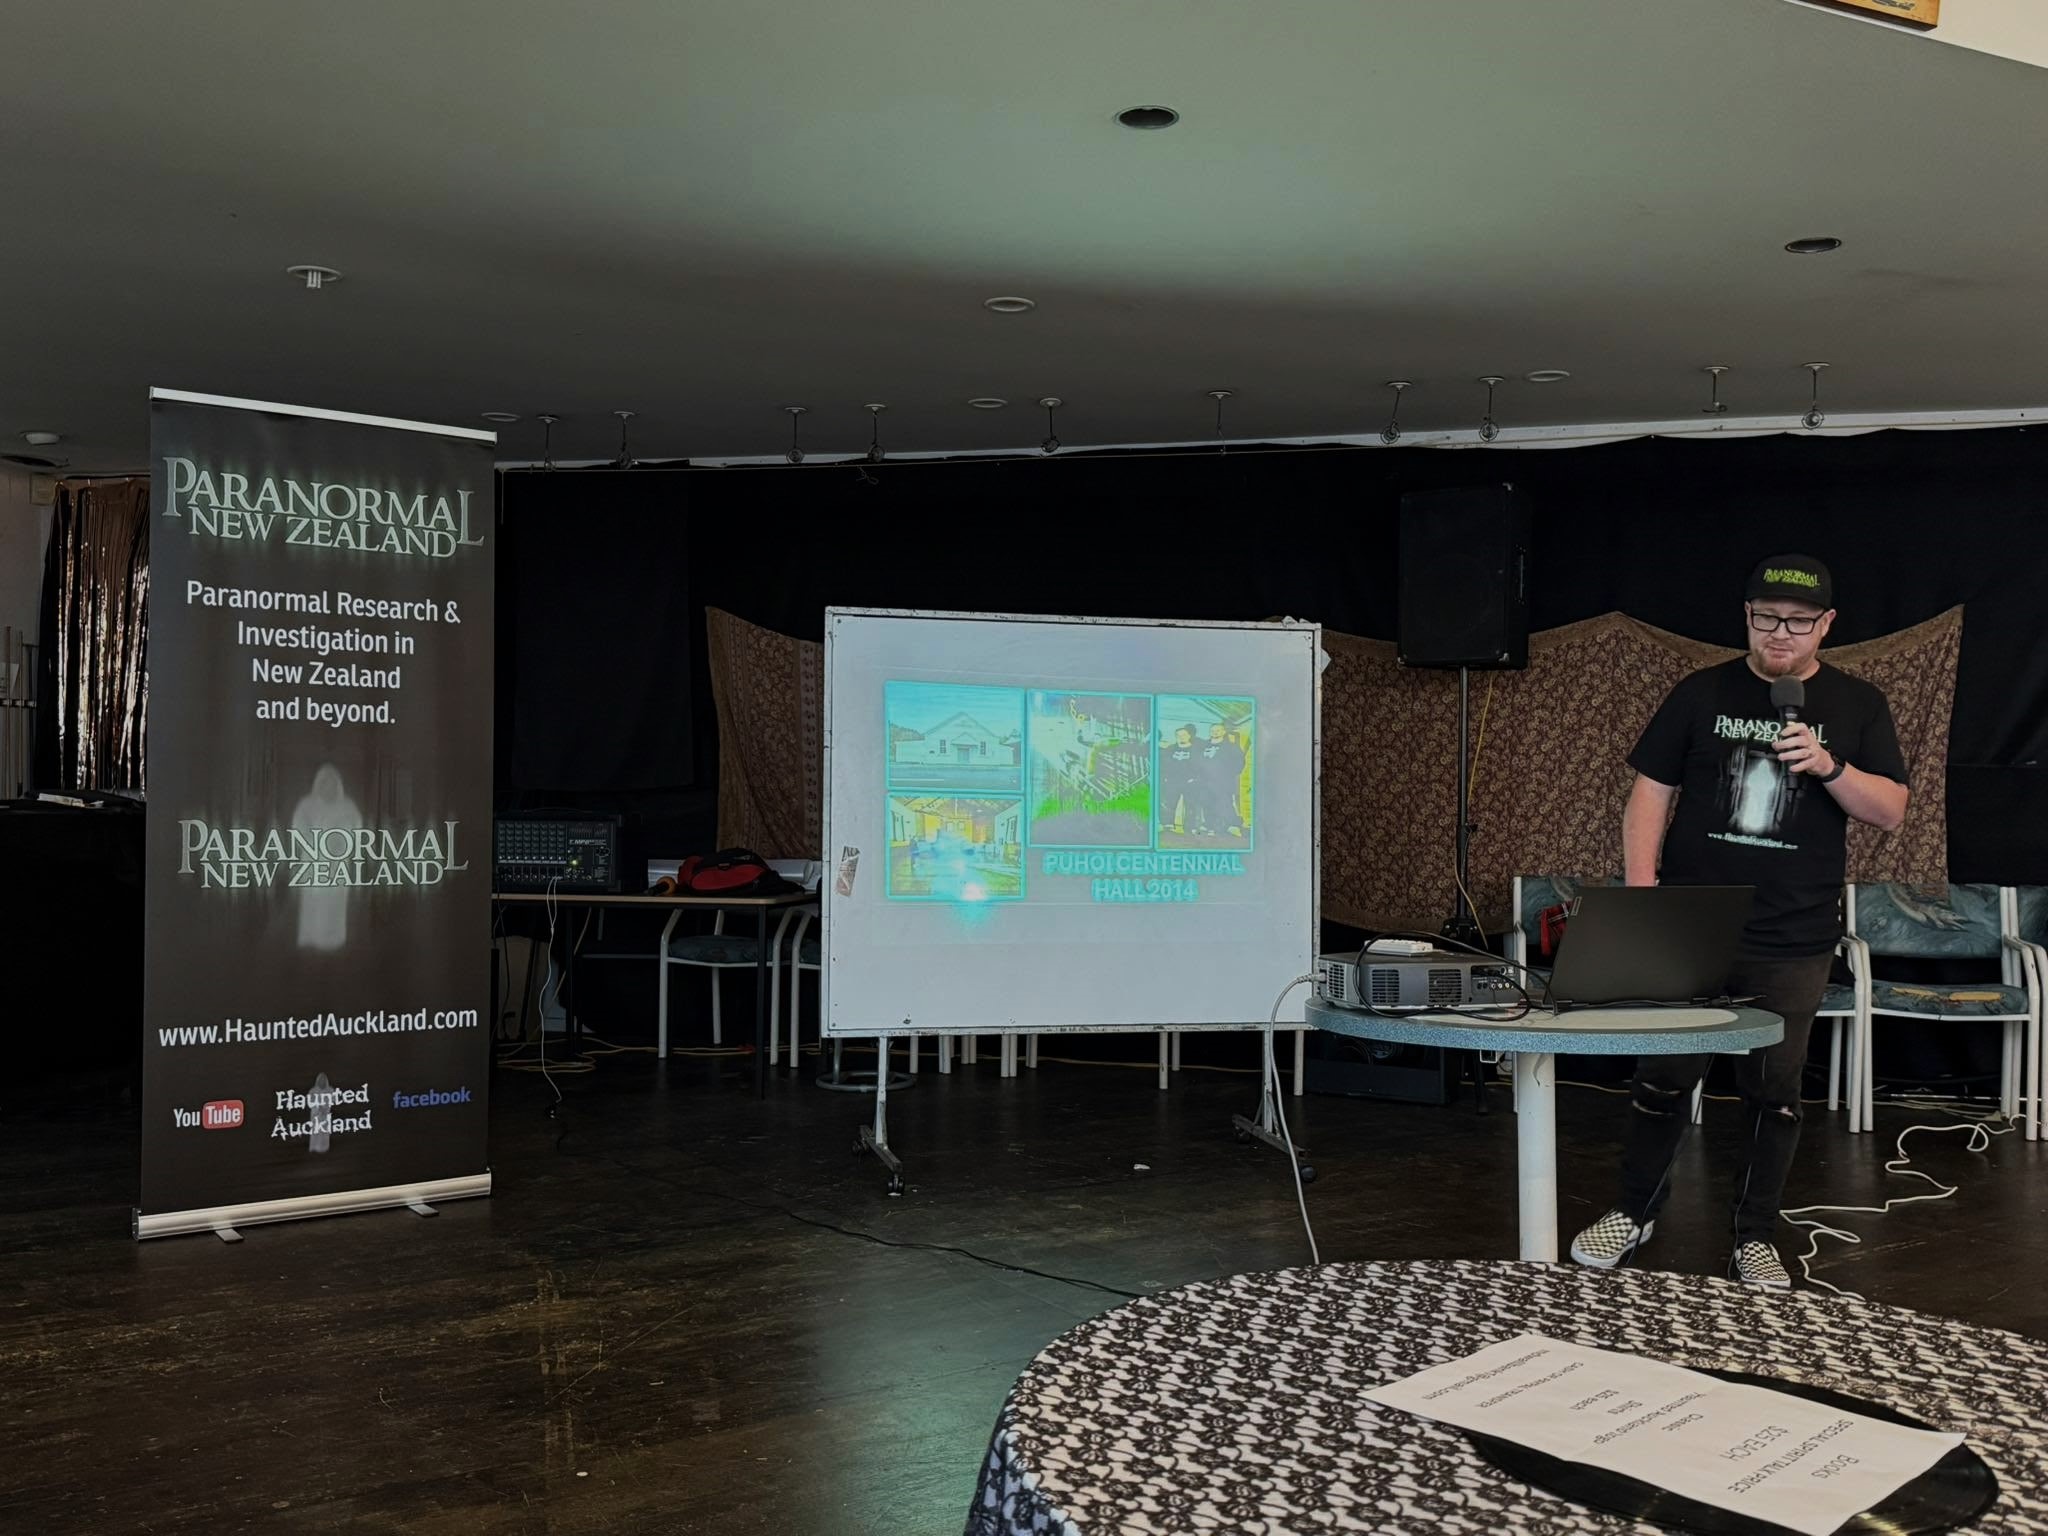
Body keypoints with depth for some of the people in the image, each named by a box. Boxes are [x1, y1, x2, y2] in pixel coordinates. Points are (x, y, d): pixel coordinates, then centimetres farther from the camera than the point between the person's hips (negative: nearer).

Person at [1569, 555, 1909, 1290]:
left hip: (1792, 944, 0)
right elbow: (1651, 792, 4)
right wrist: (1642, 891, -9)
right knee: (1664, 1075, 4)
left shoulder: (1857, 706, 6)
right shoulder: (1702, 694, 5)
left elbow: (1890, 811, 1)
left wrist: (1828, 766, -17)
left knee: (1775, 1090, 6)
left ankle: (1755, 1237, 21)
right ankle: (1635, 1211, 22)